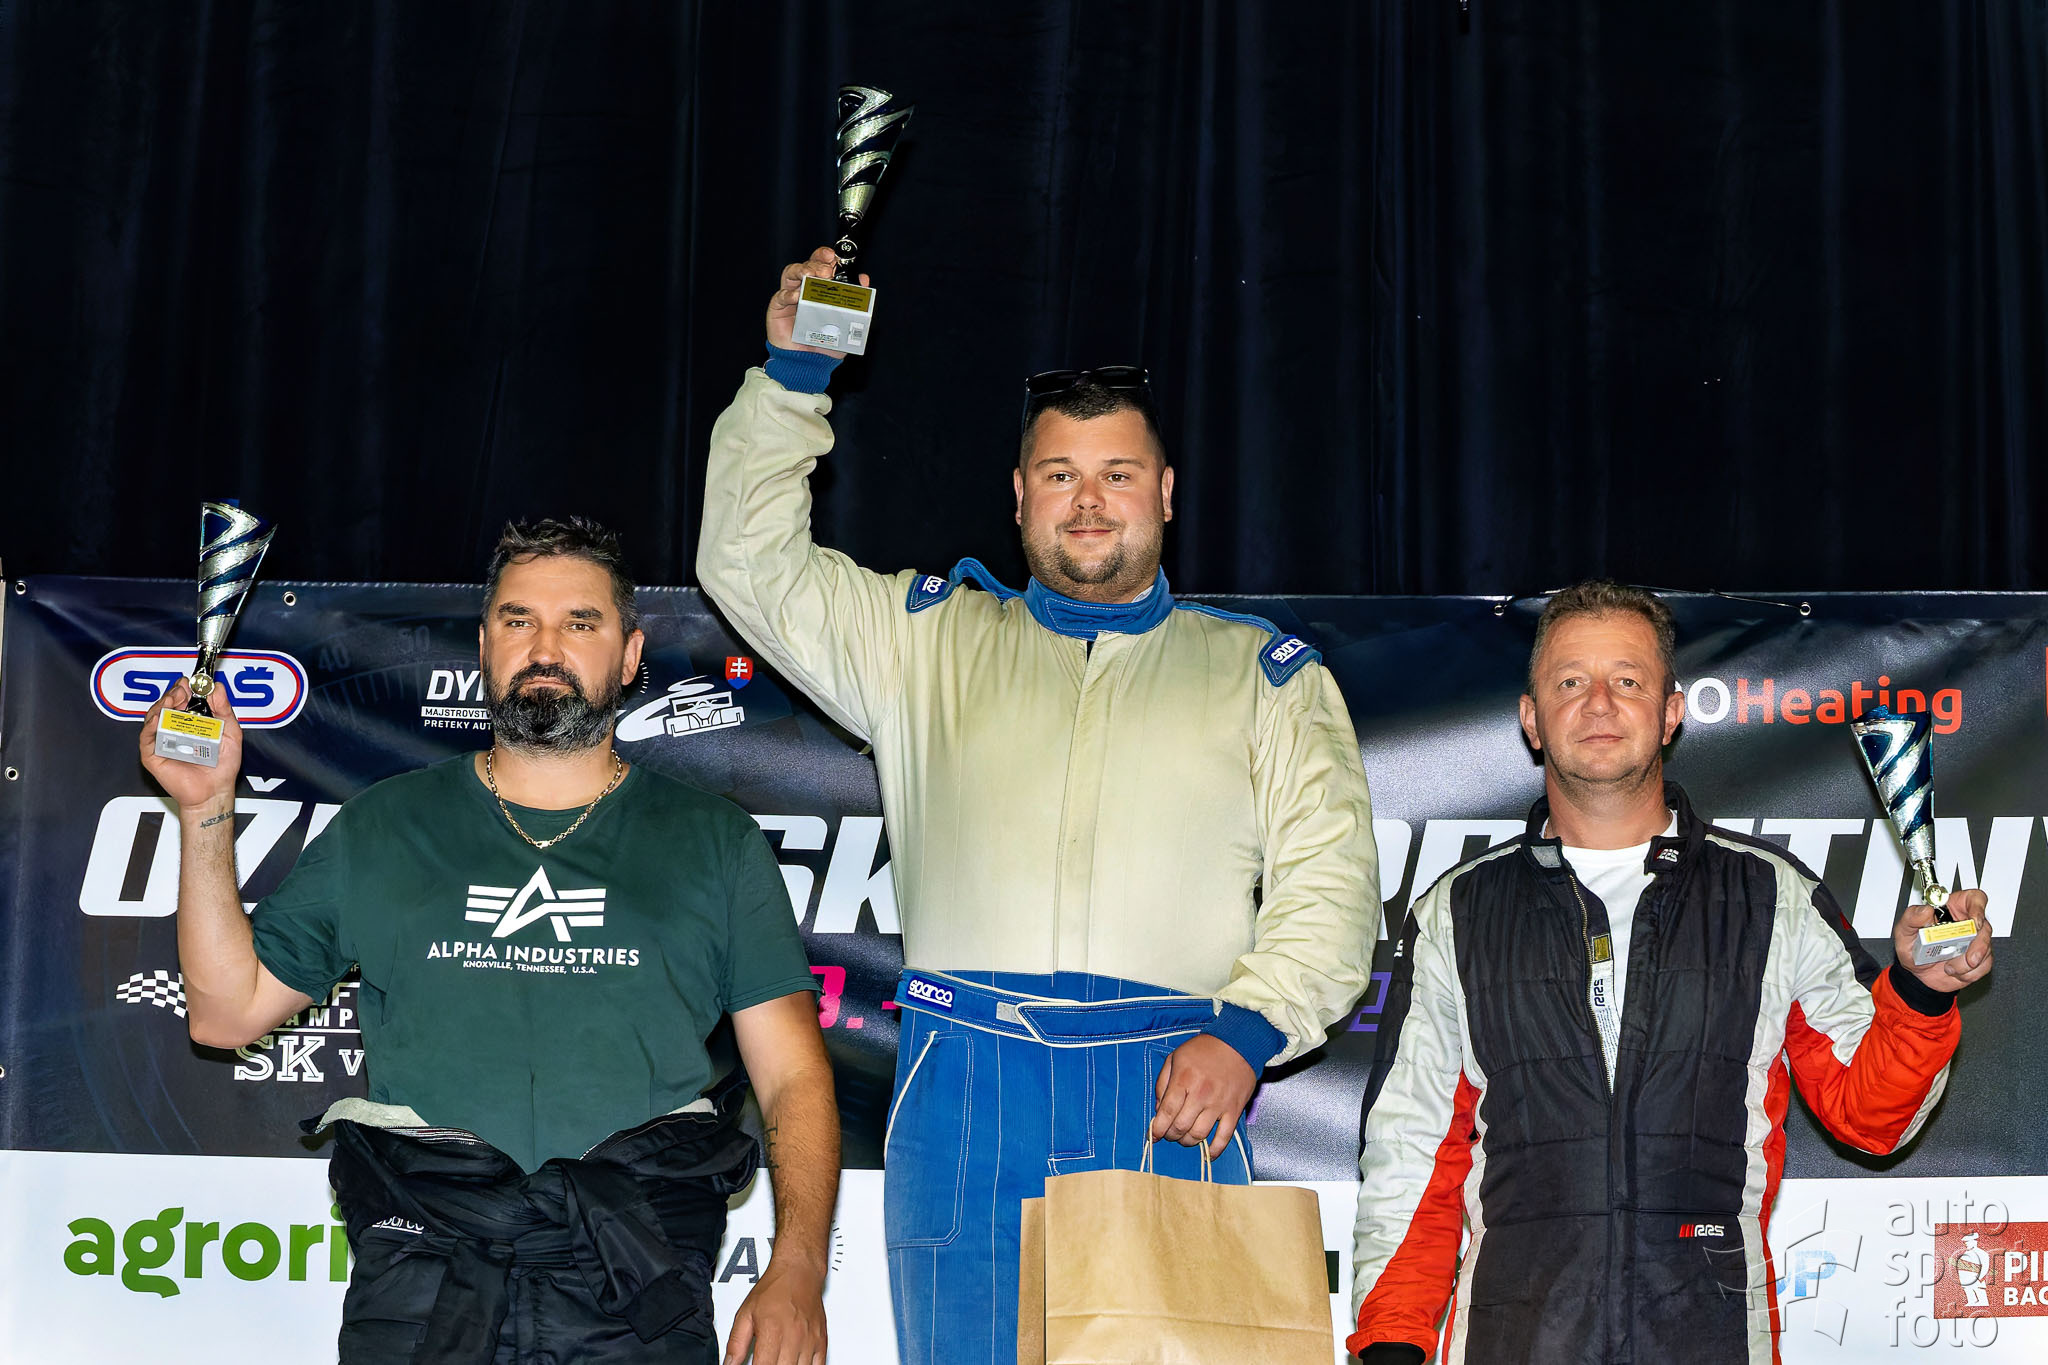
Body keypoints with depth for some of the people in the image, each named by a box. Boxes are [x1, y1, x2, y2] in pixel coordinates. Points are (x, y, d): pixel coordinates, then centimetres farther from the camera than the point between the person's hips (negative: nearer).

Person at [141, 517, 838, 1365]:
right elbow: (229, 1009, 16)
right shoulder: (385, 826, 17)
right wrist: (207, 810, 7)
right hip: (426, 1256, 0)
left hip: (638, 1273, 0)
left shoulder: (714, 842, 13)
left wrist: (797, 1269, -6)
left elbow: (794, 1076, 8)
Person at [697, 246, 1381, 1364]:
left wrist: (1244, 1029, -9)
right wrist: (789, 379, 8)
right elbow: (751, 565, 18)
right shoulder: (931, 637, 21)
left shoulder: (1262, 672, 15)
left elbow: (1329, 882, 7)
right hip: (963, 1087, 1)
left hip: (1167, 1088, -1)